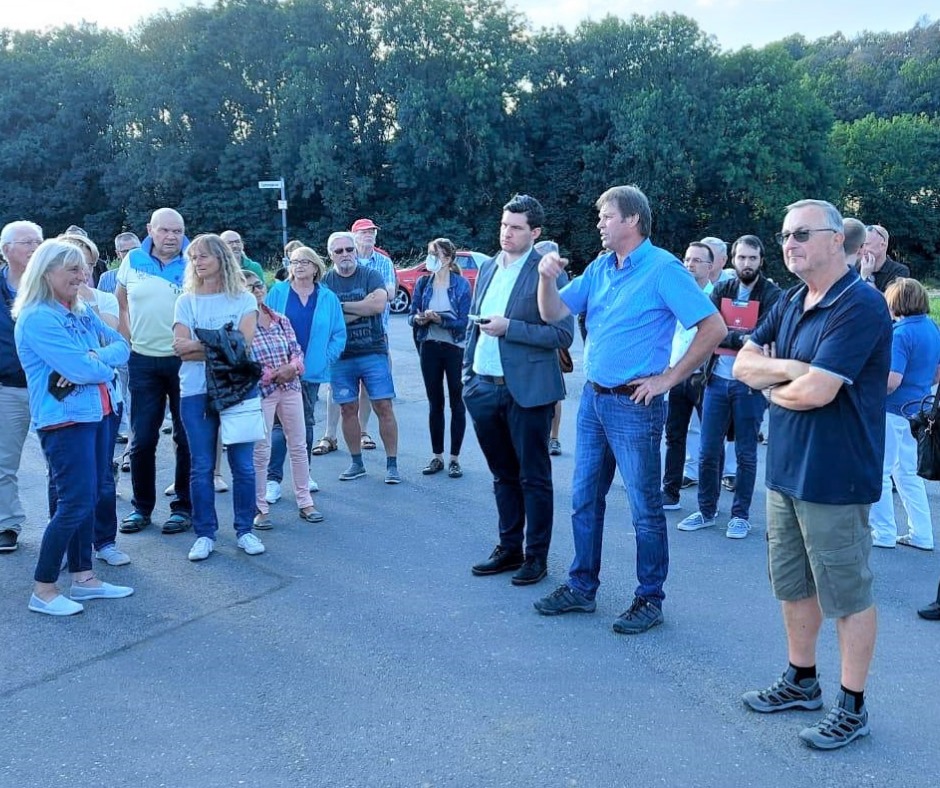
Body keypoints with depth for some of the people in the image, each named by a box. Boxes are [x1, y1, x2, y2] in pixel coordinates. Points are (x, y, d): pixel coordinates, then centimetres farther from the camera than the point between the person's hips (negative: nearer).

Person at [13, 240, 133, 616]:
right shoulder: (37, 318, -16)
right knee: (74, 503, -7)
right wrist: (105, 365, -3)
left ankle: (82, 577, 24)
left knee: (87, 499, 13)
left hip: (95, 413, 9)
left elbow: (121, 344, 4)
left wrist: (94, 359, -15)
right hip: (64, 419, -9)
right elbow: (82, 369, -23)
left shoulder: (83, 312, 12)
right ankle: (43, 589, 4)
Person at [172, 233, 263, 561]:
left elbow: (243, 343, -10)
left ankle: (245, 530, 16)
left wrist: (198, 345, -10)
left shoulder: (243, 300, 4)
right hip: (196, 392, 1)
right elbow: (179, 346, -5)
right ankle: (204, 534, 15)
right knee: (202, 467, 5)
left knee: (243, 466, 3)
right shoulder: (187, 301, 7)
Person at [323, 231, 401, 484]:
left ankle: (392, 464, 5)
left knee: (384, 407, -3)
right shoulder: (325, 282, 4)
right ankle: (356, 463, 20)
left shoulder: (370, 276, 0)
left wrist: (342, 306, -11)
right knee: (348, 409, 7)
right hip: (341, 356, 2)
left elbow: (379, 304, -17)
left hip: (373, 352, -2)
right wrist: (363, 306, -12)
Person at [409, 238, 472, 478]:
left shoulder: (461, 284, -7)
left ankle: (454, 459, 12)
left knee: (457, 403, 4)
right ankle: (437, 456, 19)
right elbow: (412, 315, 5)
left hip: (455, 348, -3)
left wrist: (439, 318, -25)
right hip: (430, 348, 3)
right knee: (435, 403, 10)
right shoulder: (423, 283, 4)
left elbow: (463, 322, -12)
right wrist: (418, 319, -17)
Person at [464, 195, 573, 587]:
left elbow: (563, 334, -14)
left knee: (533, 478, 5)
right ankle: (509, 548, 28)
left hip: (527, 390, -6)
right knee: (503, 475, 16)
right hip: (485, 387, 6)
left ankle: (536, 556, 16)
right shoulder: (487, 268, 12)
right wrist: (468, 371, 12)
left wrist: (509, 328, -19)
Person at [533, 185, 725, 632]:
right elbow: (553, 313, 9)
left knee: (645, 508, 3)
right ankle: (581, 588, 27)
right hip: (593, 399, 8)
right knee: (584, 500, 14)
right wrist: (547, 277, -10)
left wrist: (668, 378, -13)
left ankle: (650, 600, 16)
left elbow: (714, 328, -16)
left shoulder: (663, 269, -12)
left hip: (634, 404, -8)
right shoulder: (599, 268, 10)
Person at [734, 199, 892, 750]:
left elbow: (815, 391, -25)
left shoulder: (861, 307, -18)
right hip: (786, 469, 8)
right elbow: (744, 363, 6)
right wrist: (785, 366, -13)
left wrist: (771, 388, -5)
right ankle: (802, 681, 36)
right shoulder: (790, 303, 9)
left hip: (834, 478, -8)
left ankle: (852, 707, 20)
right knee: (793, 584, 19)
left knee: (847, 595, 5)